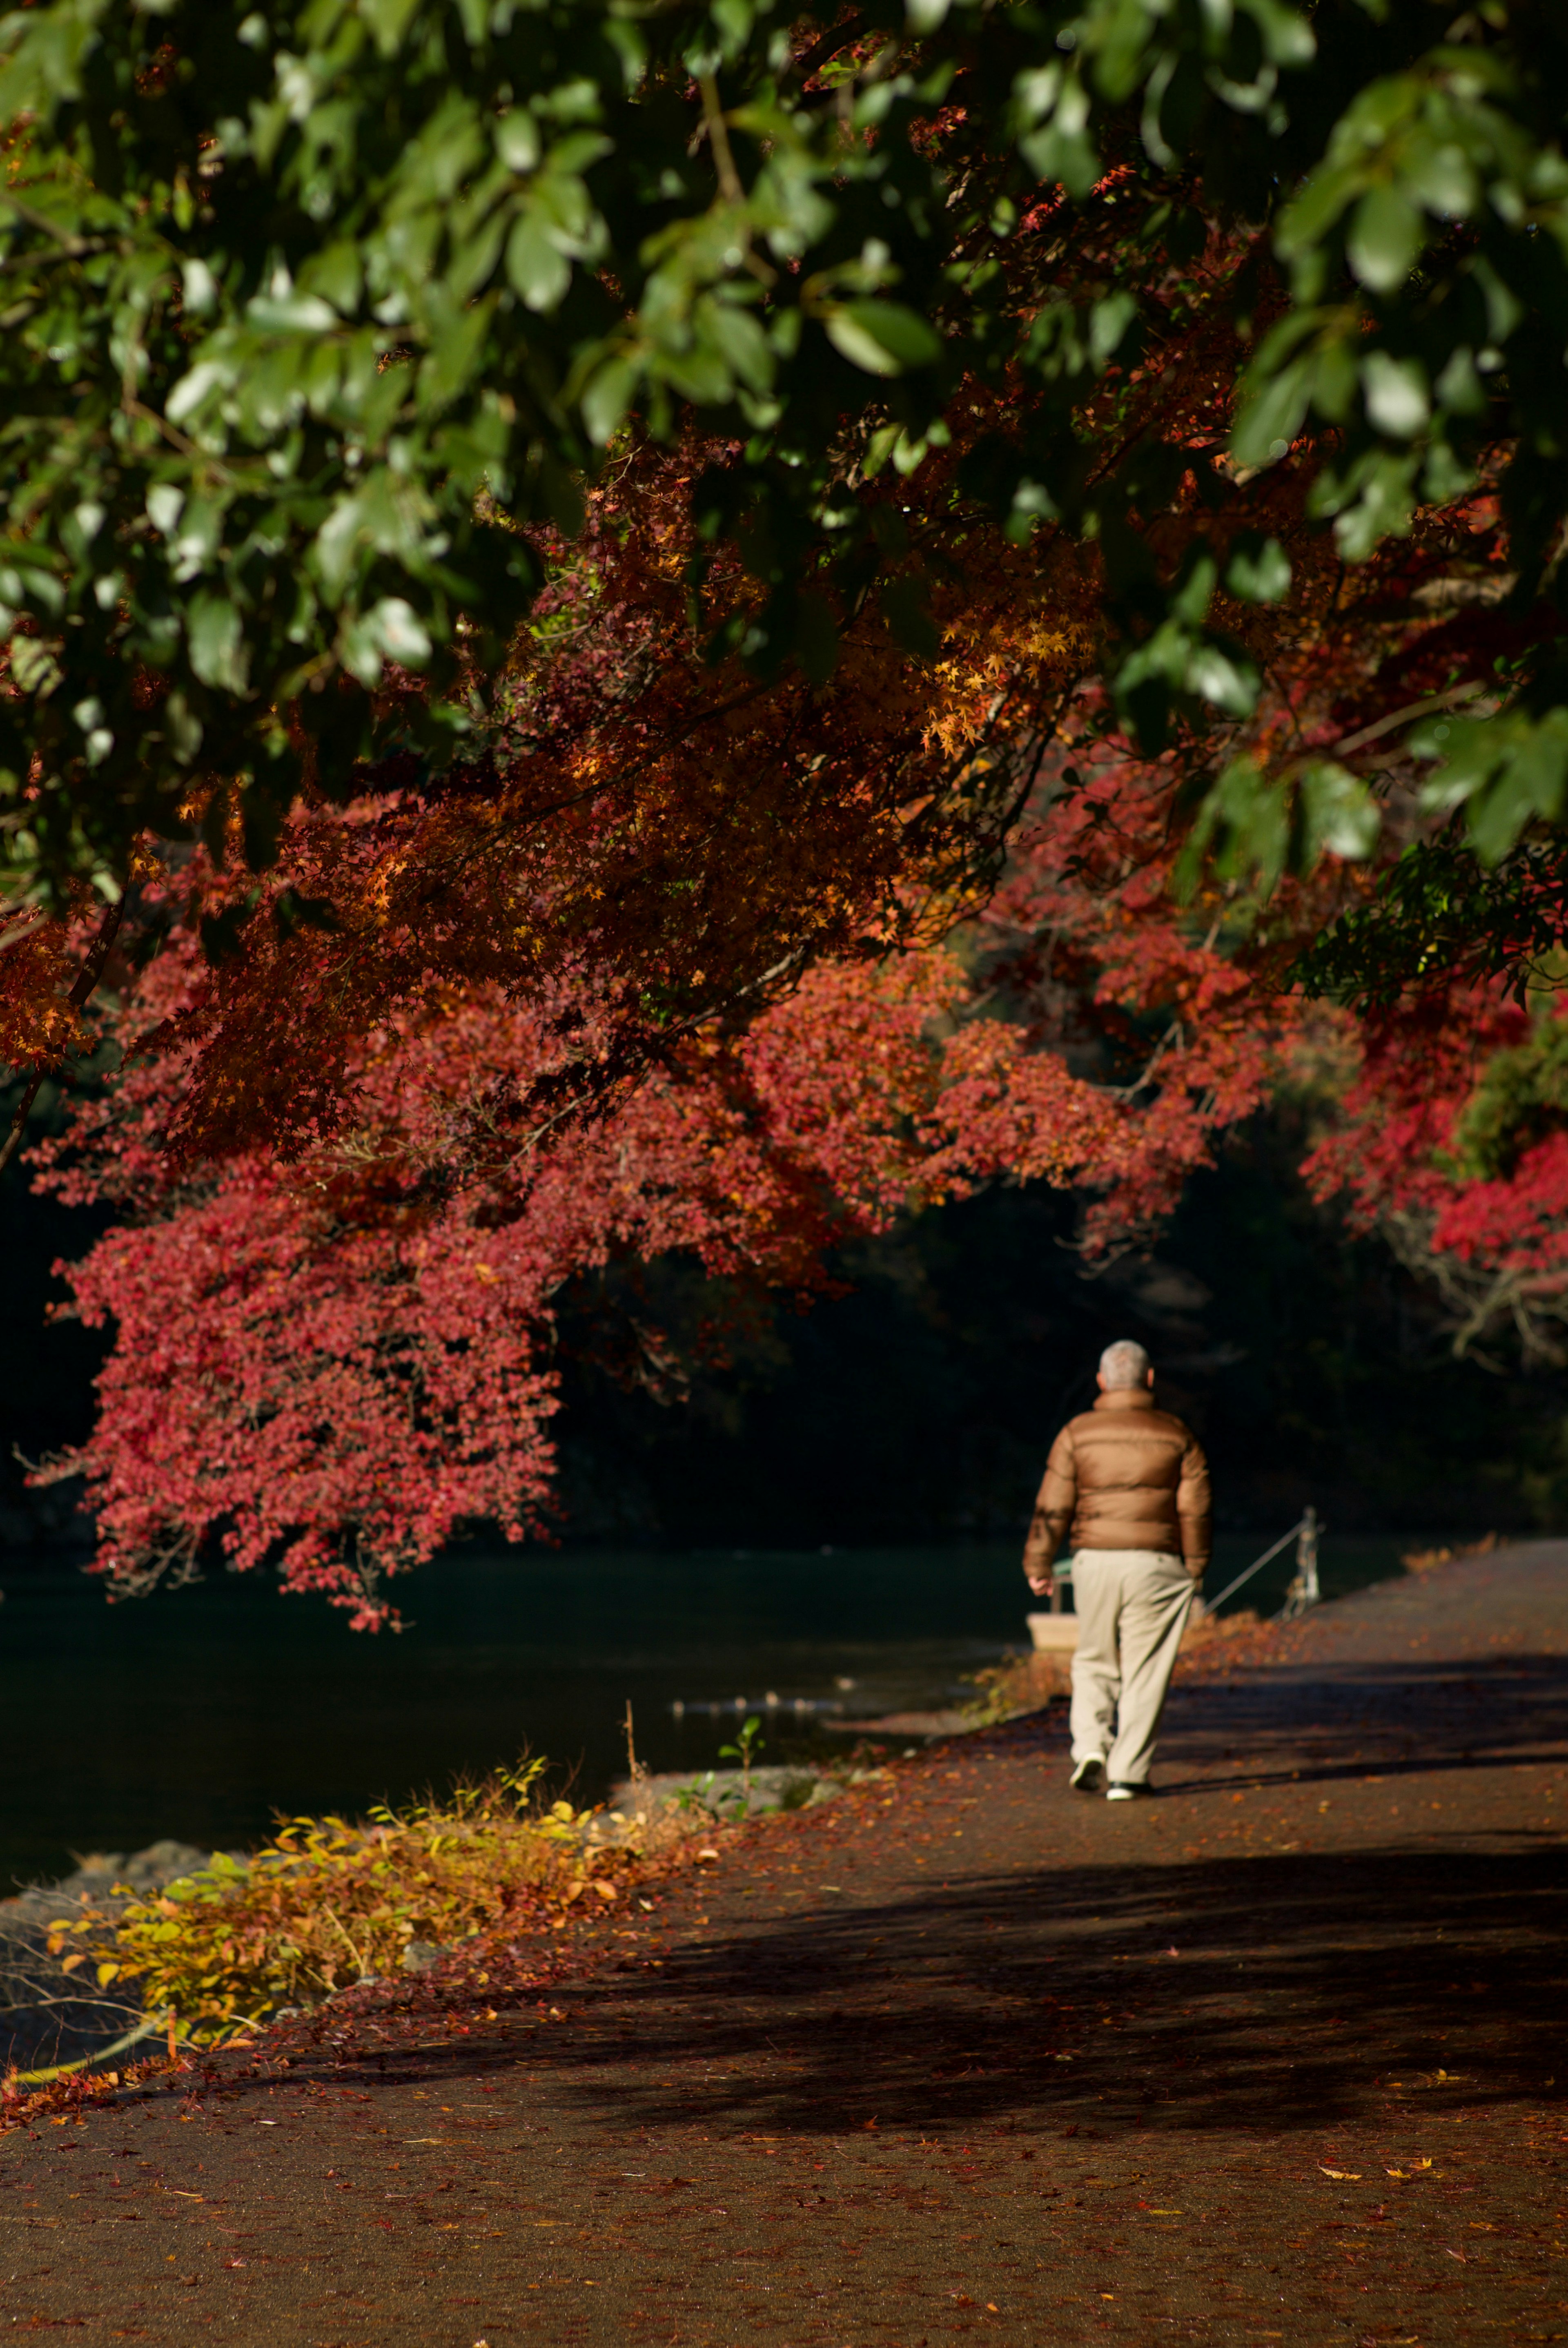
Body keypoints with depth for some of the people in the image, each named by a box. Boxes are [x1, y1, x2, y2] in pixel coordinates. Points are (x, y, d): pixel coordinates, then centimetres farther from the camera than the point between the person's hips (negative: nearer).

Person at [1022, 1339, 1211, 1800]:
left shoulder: (1077, 1433, 1)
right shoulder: (1177, 1436, 2)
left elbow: (1053, 1507, -1)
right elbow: (1195, 1511, 2)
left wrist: (1038, 1564, 8)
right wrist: (1195, 1569, 12)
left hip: (1094, 1561, 1)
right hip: (1156, 1566, -1)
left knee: (1095, 1662, 17)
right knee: (1144, 1671, 5)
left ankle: (1090, 1745, -2)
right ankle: (1128, 1773, 2)